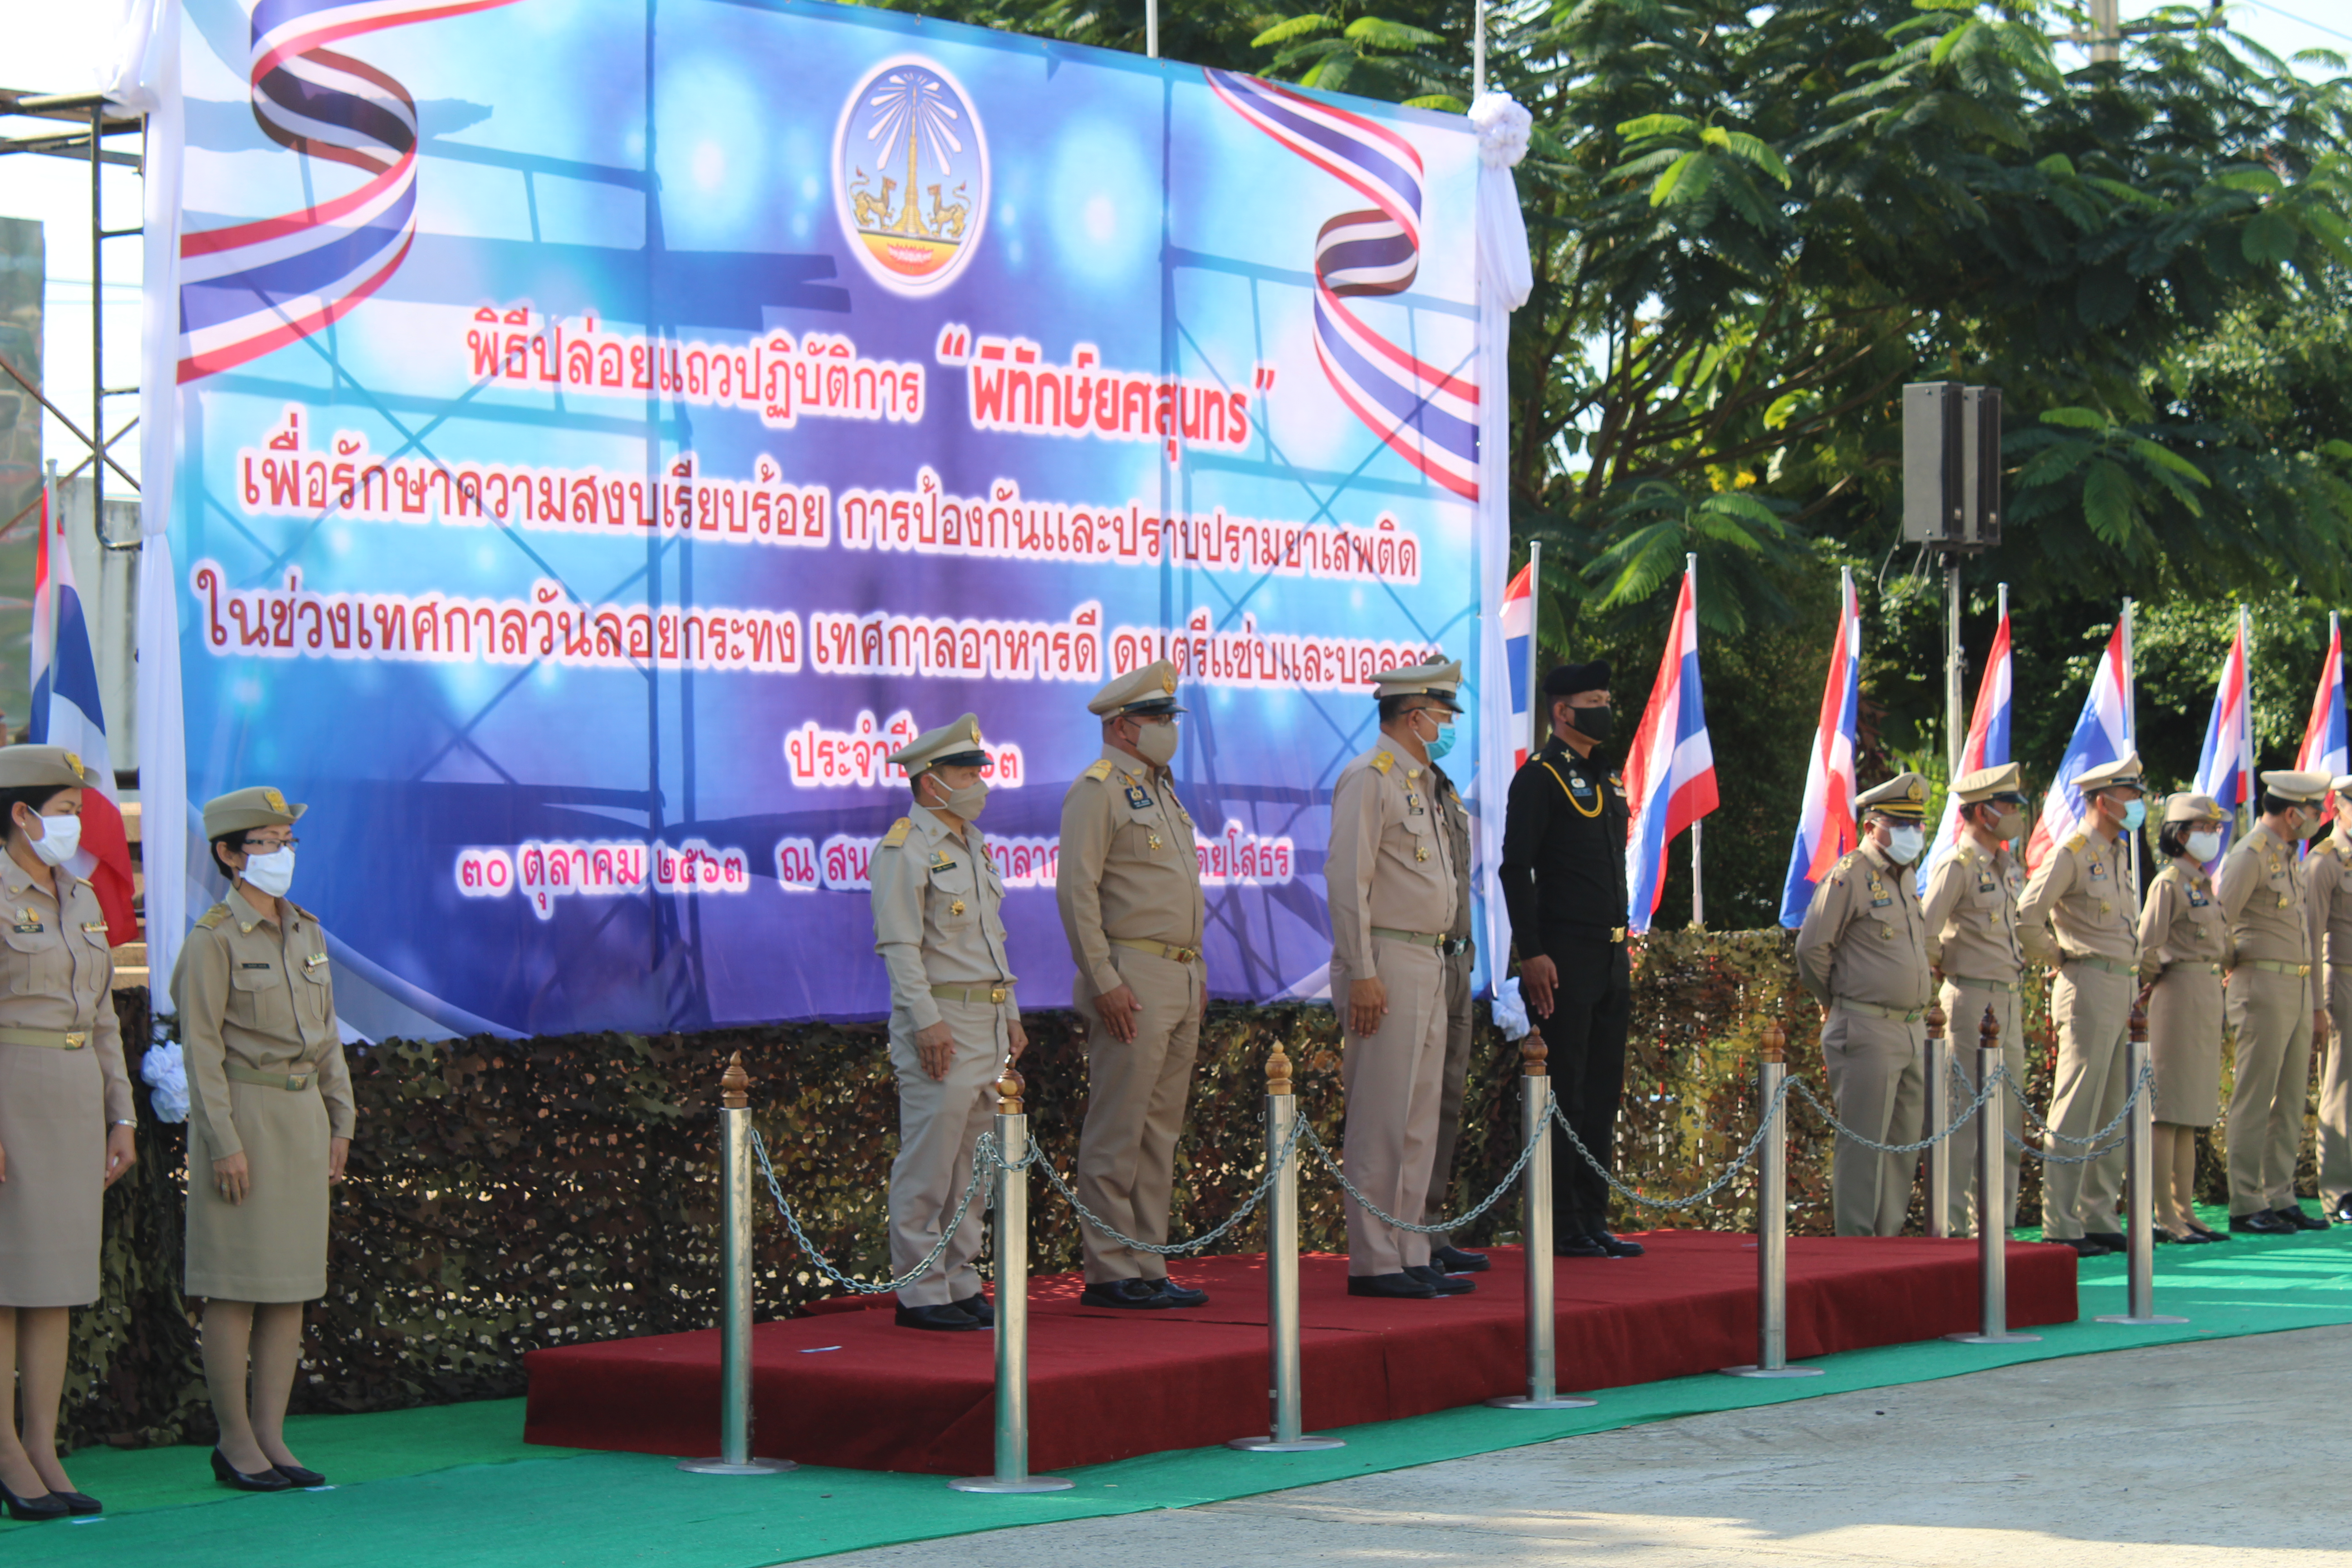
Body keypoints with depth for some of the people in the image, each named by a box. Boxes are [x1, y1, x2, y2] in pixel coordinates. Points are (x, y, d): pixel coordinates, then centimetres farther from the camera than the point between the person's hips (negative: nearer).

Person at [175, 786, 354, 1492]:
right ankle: (235, 1443, 3)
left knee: (293, 1285, 6)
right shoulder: (213, 939, -9)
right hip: (241, 1116, -7)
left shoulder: (306, 932, 12)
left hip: (302, 1118, 7)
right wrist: (224, 1144, -17)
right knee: (237, 1287, -3)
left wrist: (340, 1124, 11)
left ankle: (271, 1436, 11)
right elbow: (202, 1047, -12)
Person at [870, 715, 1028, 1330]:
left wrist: (1010, 1016, 19)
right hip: (939, 1022, -9)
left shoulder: (974, 848, 19)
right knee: (928, 1165, -7)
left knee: (975, 1166, 10)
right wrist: (928, 1022, -21)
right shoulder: (904, 851, -9)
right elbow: (900, 946, -15)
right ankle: (921, 1294, -4)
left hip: (987, 1022, 9)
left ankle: (960, 1285, 16)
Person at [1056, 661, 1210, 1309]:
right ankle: (1108, 1273, -3)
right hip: (1133, 980, -9)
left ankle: (1148, 1268, 14)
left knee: (1160, 1132, 10)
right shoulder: (1098, 790, -9)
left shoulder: (1160, 788, 19)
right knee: (1117, 1134, -6)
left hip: (1180, 981, 9)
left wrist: (1198, 969, 19)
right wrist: (1104, 982, -19)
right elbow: (1076, 891, -15)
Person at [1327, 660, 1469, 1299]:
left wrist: (1435, 963, 18)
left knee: (1417, 1123, 10)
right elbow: (1346, 879, -16)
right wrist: (1361, 975, -20)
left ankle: (1411, 1257, 14)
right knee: (1383, 1123, -8)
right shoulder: (1369, 778, -10)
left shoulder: (1418, 781, 19)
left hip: (1427, 968, 10)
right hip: (1386, 967, -10)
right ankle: (1373, 1263, -6)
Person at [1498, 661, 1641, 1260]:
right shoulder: (1539, 778, -8)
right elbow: (1516, 869, -13)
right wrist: (1532, 953, -19)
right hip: (1565, 960, -9)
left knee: (1602, 1095, 10)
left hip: (1611, 959, 9)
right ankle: (1561, 1226, -2)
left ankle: (1593, 1221, 15)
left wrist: (1626, 948, 18)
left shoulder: (1608, 781, 18)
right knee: (1565, 1093, -6)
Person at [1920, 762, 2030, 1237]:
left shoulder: (2008, 867, 14)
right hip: (1972, 1000, -8)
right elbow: (1923, 935, -17)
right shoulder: (1957, 866, -12)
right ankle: (1952, 1225, -3)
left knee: (2008, 1119, 9)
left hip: (2009, 1001, 8)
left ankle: (1999, 1221, 15)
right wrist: (1950, 968, -3)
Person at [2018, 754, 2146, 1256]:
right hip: (2089, 988, -9)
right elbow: (2026, 918, -17)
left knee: (2116, 1113, 10)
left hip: (2122, 989, 9)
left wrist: (2134, 989, 17)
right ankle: (2060, 1227, -6)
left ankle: (2099, 1220, 16)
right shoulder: (2071, 853, -10)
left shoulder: (2119, 855, 17)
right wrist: (2061, 958, -5)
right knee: (2076, 1111, -8)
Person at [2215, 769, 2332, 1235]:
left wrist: (2316, 1001, 20)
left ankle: (2280, 1200, 14)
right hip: (2264, 986, -9)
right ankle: (2246, 1206, -5)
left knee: (2291, 1101, 9)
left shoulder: (2290, 857, 18)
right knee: (2255, 1101, -6)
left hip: (2297, 989, 9)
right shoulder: (2250, 855, -11)